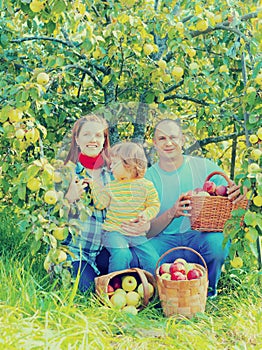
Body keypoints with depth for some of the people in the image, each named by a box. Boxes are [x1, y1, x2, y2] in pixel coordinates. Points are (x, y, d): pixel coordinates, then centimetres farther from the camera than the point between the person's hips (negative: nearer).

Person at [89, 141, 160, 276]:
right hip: (114, 231, -1)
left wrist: (146, 214, -14)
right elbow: (100, 204, 3)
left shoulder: (146, 185, 2)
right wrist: (95, 185, 0)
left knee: (153, 259, -11)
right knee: (121, 254, -28)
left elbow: (154, 205, 5)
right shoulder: (111, 186, 8)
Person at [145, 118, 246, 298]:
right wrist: (171, 213, -26)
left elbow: (229, 198, 3)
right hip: (166, 240, 0)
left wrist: (236, 194, -23)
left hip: (200, 235, 0)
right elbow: (149, 231, -6)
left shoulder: (204, 166, -1)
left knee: (216, 241, -33)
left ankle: (208, 290, -3)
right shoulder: (149, 177, -1)